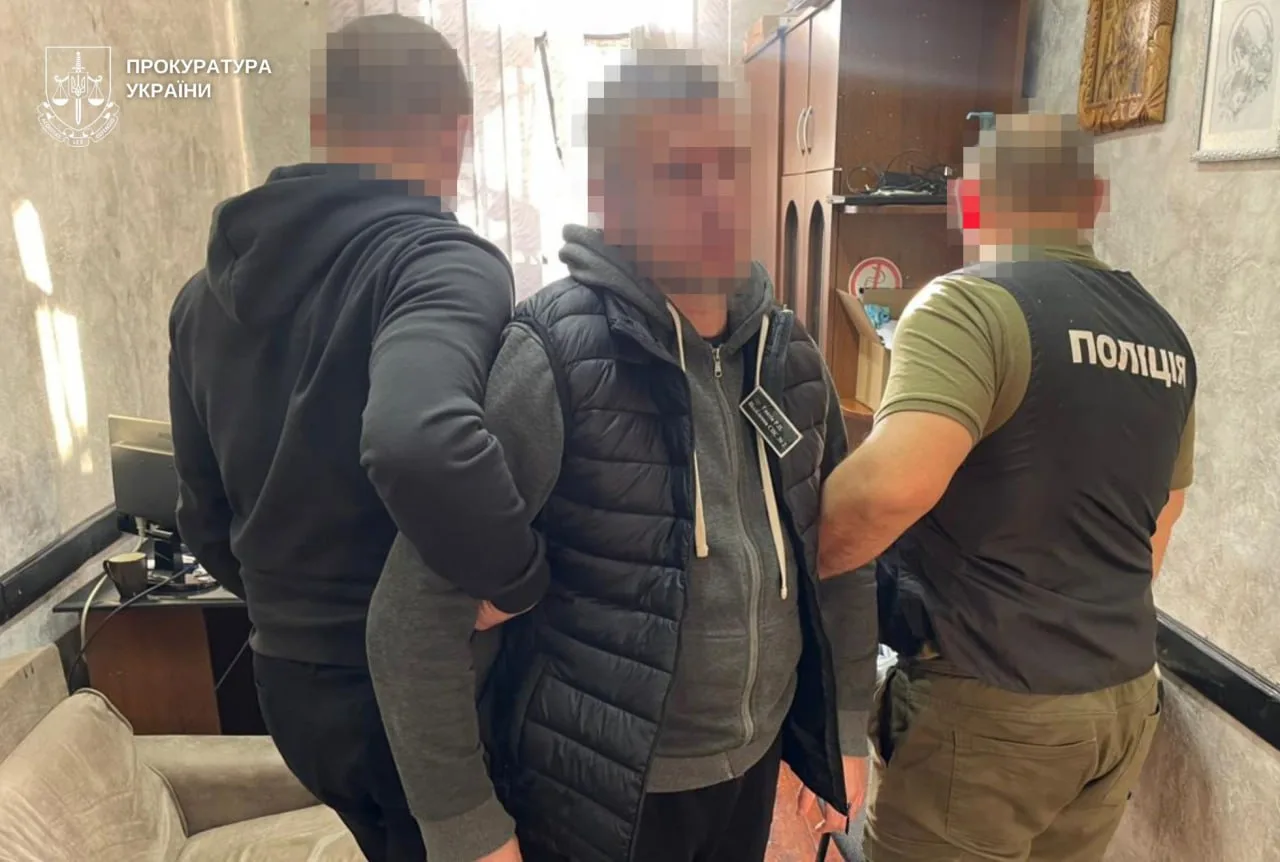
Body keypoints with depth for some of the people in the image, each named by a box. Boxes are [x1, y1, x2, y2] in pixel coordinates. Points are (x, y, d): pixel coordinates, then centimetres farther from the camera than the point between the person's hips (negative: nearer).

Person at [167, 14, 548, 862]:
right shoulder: (441, 258, -20)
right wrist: (525, 584, -25)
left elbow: (206, 519, 10)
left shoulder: (208, 290, 4)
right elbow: (418, 444, -41)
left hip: (288, 682, 7)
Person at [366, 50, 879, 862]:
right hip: (597, 793, -5)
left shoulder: (788, 354, -2)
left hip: (751, 765, 6)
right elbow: (420, 617, -19)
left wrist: (847, 723, 10)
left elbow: (840, 555, 8)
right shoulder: (551, 360, -21)